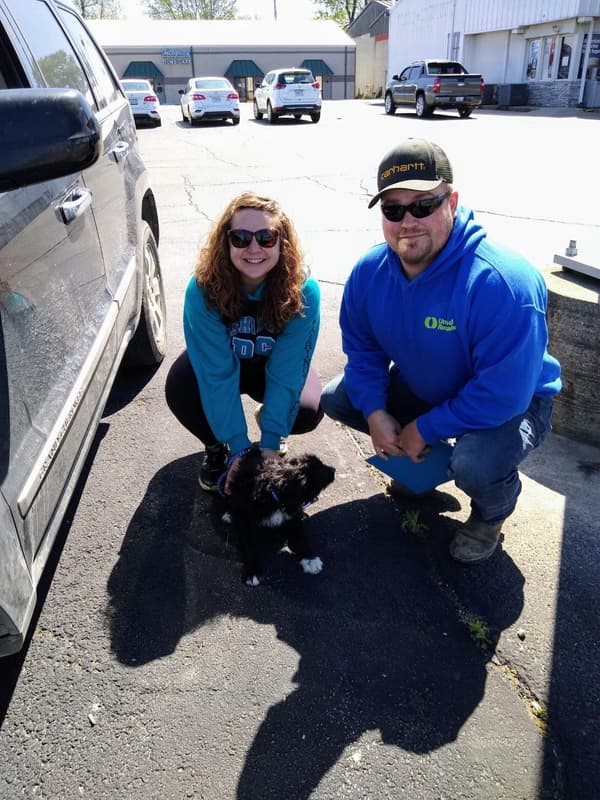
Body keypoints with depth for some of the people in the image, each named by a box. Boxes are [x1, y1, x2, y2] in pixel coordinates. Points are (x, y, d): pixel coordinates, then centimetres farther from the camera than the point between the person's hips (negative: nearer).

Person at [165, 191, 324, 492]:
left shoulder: (303, 291, -30)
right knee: (179, 390, -30)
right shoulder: (203, 289, -31)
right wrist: (239, 448, -32)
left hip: (274, 363, 1)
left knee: (308, 410, -26)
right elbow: (217, 373, -30)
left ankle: (270, 424, 12)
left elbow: (286, 373, -27)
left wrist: (270, 444, -30)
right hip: (216, 358, 0)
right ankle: (216, 446, 3)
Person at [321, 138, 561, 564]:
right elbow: (362, 346, -1)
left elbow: (503, 394, -33)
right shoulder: (370, 271, -14)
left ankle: (492, 512, 5)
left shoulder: (504, 283, -35)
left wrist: (424, 429, -24)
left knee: (474, 466, -36)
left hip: (511, 404, -6)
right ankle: (422, 462, 21)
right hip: (424, 388, 6)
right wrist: (376, 412, -15)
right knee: (336, 399, -1)